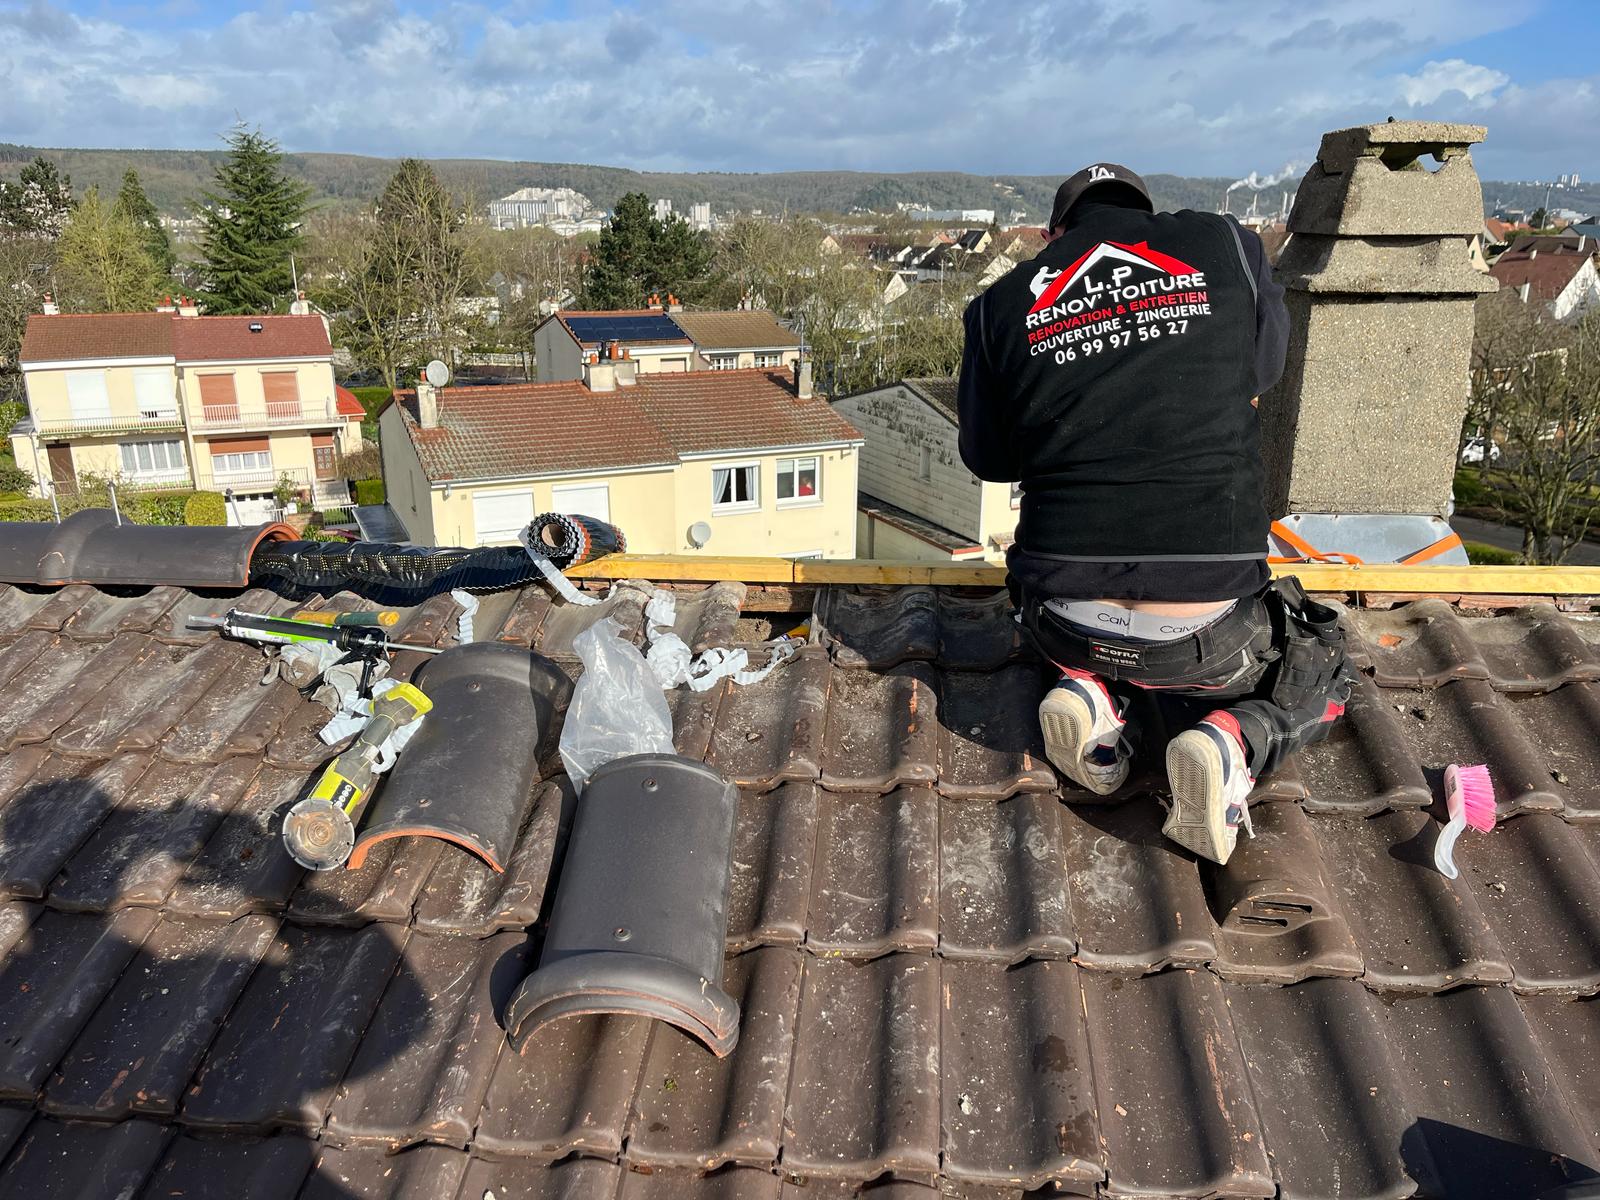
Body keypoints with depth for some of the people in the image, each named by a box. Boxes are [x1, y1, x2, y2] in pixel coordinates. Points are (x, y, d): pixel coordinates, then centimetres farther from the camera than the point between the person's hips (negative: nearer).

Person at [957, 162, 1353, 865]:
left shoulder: (1001, 304, 4)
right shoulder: (1225, 245, 3)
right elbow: (1264, 368, 21)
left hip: (1064, 617, 3)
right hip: (1207, 620, -2)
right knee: (1320, 678, 30)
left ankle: (1103, 701, 5)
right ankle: (1232, 740, -3)